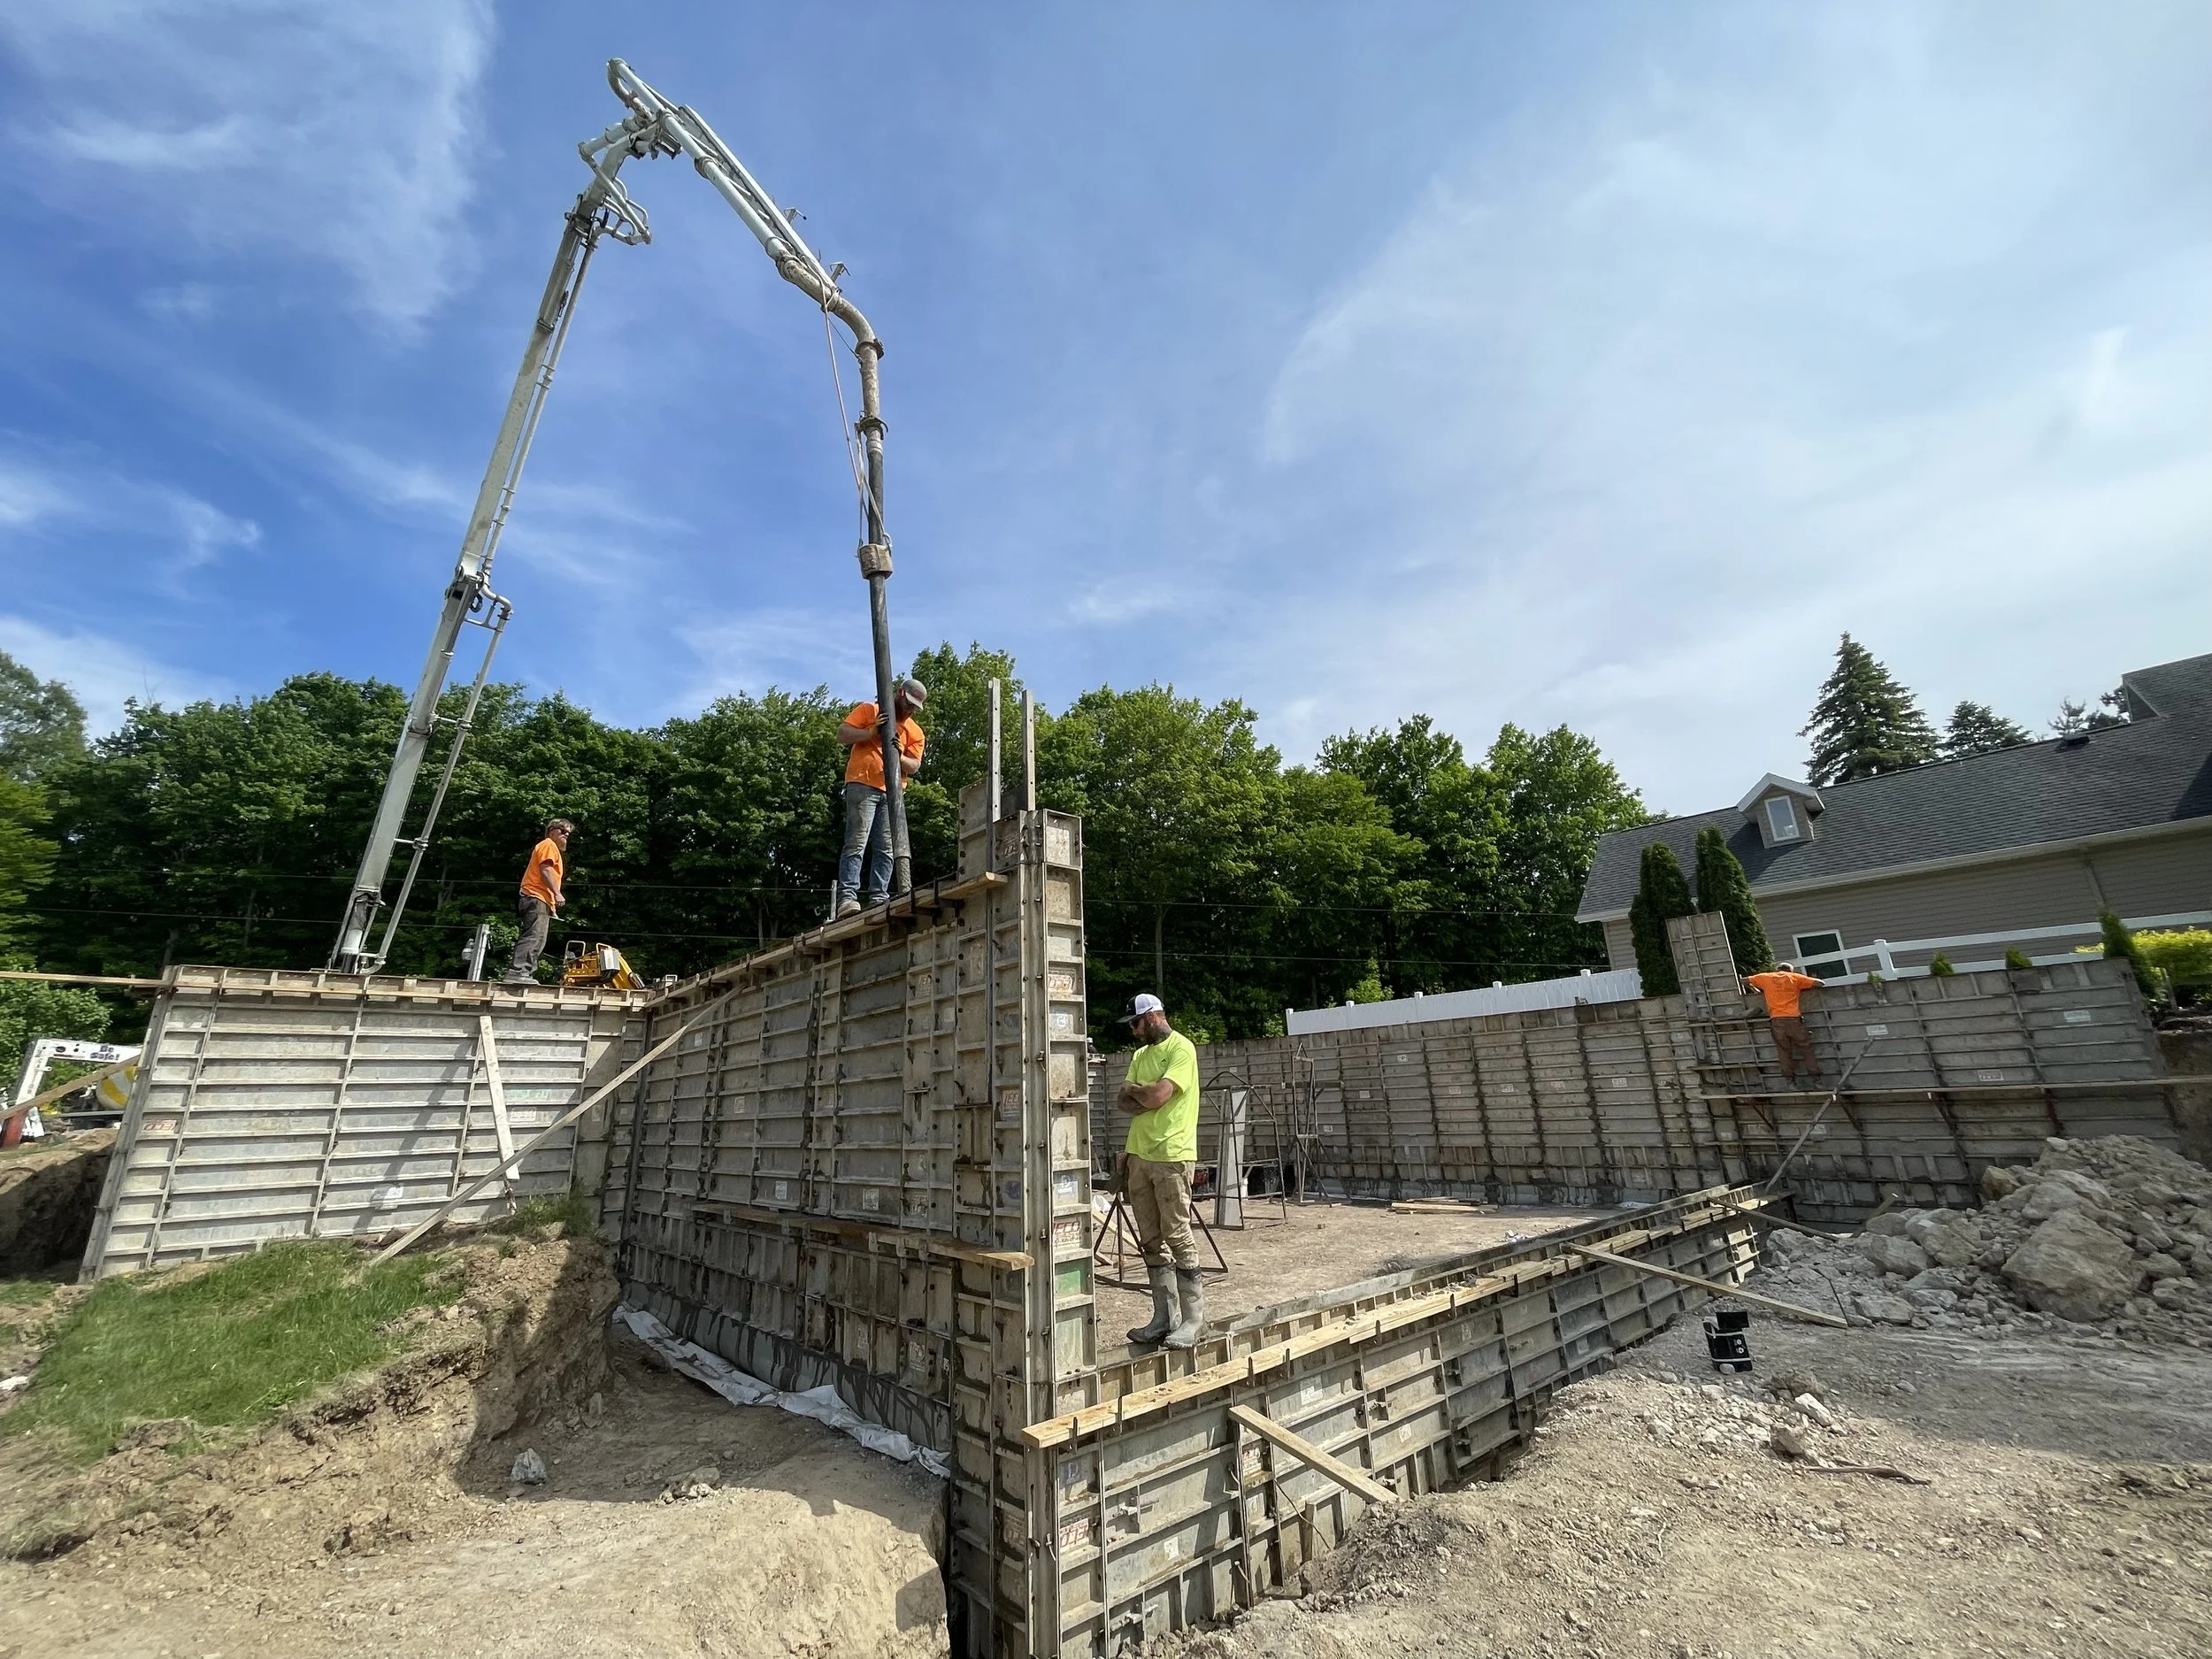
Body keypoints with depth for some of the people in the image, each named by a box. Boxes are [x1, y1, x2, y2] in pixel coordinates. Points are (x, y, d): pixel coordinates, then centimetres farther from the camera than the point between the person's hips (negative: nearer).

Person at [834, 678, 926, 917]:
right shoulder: (868, 710, 10)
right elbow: (842, 734, 1)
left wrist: (898, 756, -12)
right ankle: (847, 897, -16)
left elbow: (914, 766, 8)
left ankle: (878, 898, 1)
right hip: (862, 786, -4)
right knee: (856, 844, -12)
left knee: (886, 849, -1)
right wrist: (871, 732, -12)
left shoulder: (915, 731, 18)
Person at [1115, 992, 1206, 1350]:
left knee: (1178, 1237, -2)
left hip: (1172, 1157, -8)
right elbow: (1126, 1102, 12)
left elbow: (1157, 1095, -19)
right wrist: (1144, 1101, -9)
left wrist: (1132, 1088, -1)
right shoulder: (1140, 1055, 17)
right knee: (1151, 1241, 11)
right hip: (1139, 1155, 8)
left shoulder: (1181, 1048, -9)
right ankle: (1165, 1317, 21)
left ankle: (1193, 1318, 10)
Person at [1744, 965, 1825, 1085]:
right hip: (1793, 1018, -1)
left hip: (1776, 1020, 1)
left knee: (1784, 1052, 7)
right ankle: (1814, 1078, 8)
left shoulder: (1766, 977, 16)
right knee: (1806, 1049, 9)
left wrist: (1758, 992, 30)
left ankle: (1789, 1080, 4)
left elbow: (1745, 981, 22)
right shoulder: (1794, 977, 13)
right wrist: (1803, 990, 22)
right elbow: (1819, 983, 10)